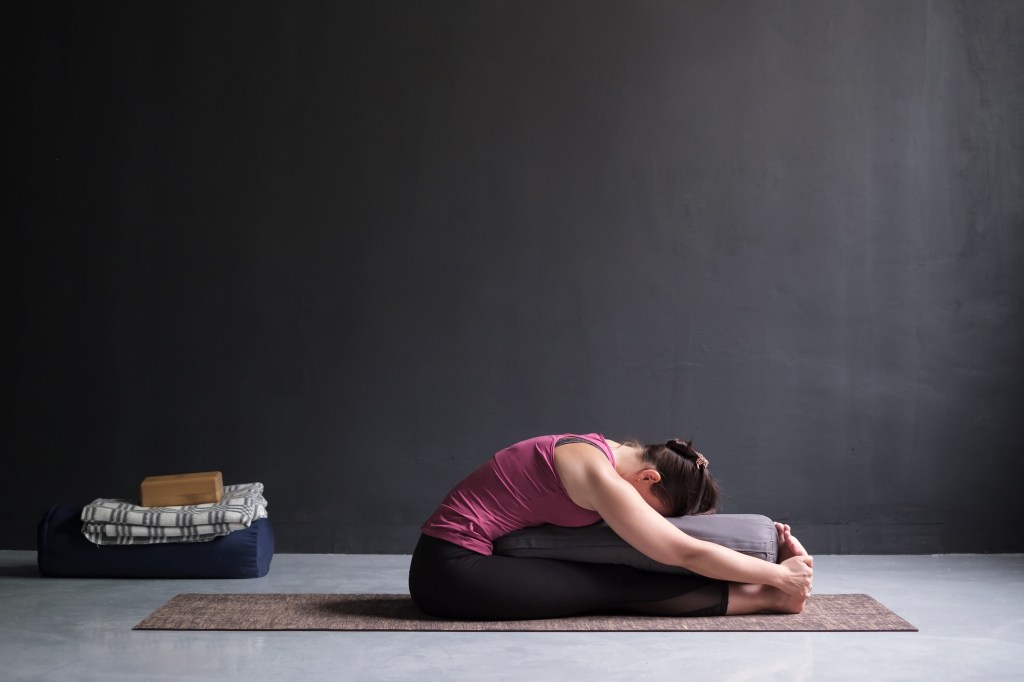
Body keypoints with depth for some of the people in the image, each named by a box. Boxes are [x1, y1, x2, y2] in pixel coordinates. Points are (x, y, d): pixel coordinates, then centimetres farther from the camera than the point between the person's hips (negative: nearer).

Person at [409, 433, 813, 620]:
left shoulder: (608, 454, 6)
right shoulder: (600, 476, -21)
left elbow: (685, 524, 15)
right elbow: (687, 553, -19)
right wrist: (778, 574, -12)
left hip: (455, 563, 9)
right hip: (450, 570, -9)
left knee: (617, 580, -1)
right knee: (616, 588, -14)